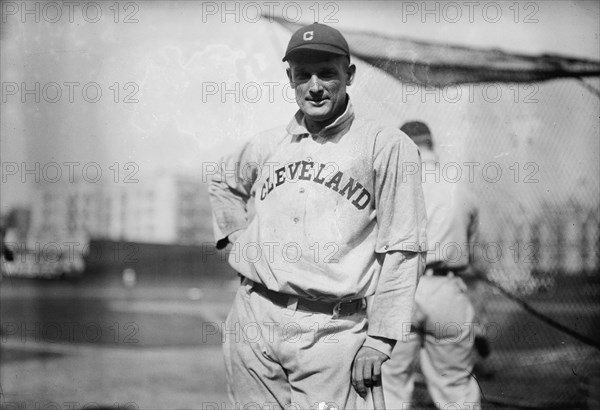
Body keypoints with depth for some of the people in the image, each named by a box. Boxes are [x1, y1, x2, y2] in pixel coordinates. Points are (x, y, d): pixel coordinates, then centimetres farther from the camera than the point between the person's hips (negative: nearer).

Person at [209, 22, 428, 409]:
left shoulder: (388, 145, -2)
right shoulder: (267, 144, 13)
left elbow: (403, 251, -6)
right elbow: (222, 182, 36)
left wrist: (380, 339, -12)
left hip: (332, 330, -4)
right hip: (253, 319, 4)